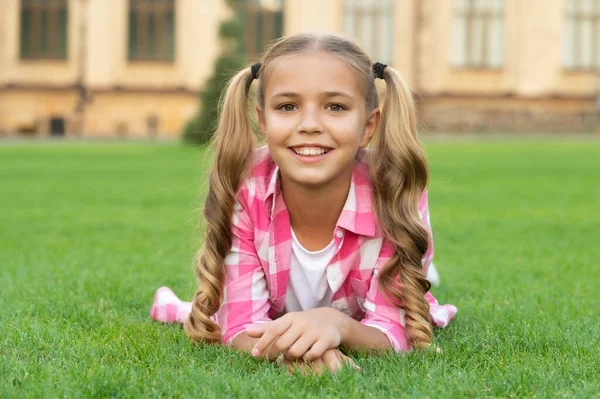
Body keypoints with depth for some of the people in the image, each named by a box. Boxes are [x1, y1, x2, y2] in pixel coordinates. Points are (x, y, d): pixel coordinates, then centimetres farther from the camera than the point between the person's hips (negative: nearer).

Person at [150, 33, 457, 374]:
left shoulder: (397, 194, -39)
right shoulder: (241, 190, -37)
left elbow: (395, 334, -36)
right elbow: (241, 328, -34)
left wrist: (338, 325, -61)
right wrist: (284, 343, -60)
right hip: (275, 316, 0)